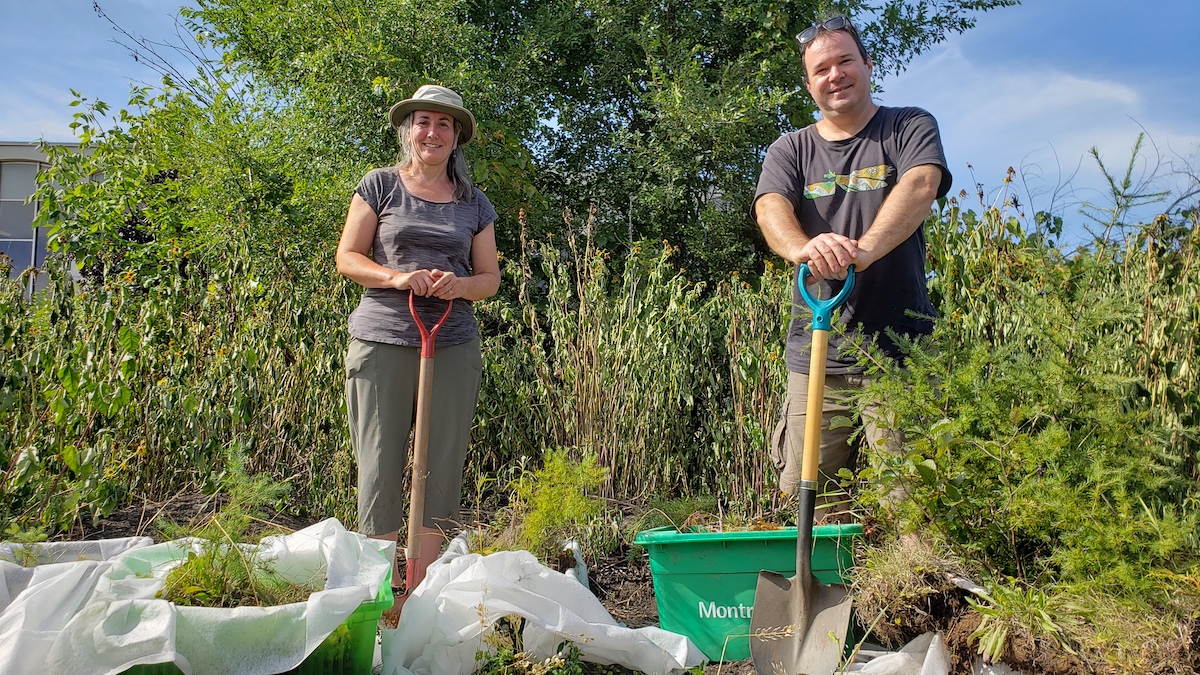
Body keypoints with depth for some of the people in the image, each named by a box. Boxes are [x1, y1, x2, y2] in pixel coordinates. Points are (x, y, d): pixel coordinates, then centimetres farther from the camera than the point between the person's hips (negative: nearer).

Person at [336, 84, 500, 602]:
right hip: (382, 341, -2)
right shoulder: (380, 185, 10)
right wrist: (396, 277, -13)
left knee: (443, 467, 1)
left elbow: (490, 277, 16)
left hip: (454, 346, 3)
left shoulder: (475, 205, 16)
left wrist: (460, 285, -7)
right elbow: (347, 257, 6)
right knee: (379, 465, -4)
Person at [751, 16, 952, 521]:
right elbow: (771, 207, -6)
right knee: (809, 497, 5)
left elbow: (921, 185, -12)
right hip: (814, 350, 2)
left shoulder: (910, 127, 8)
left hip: (898, 347, -2)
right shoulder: (789, 150, 14)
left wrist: (865, 248, -32)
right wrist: (803, 247, -30)